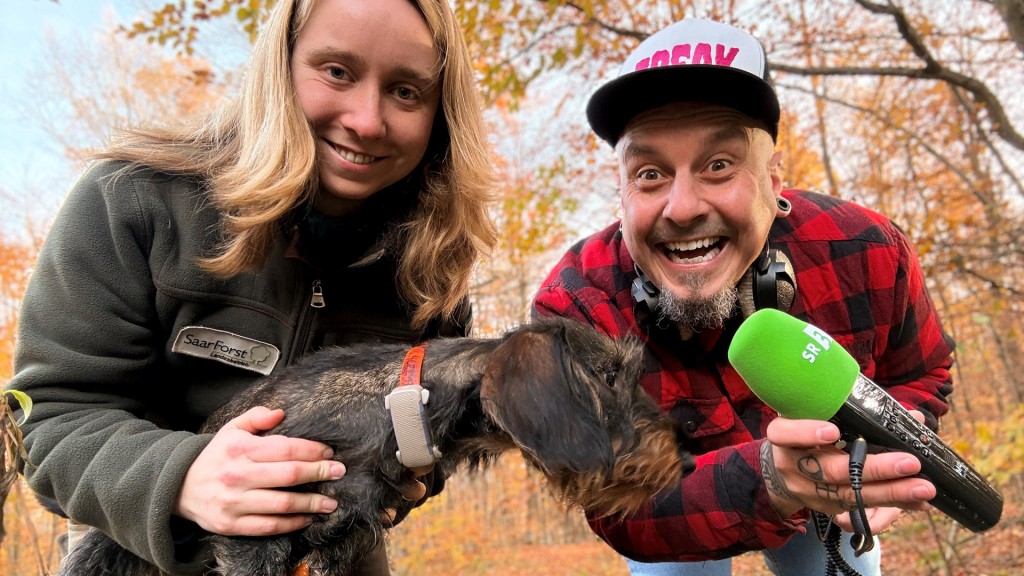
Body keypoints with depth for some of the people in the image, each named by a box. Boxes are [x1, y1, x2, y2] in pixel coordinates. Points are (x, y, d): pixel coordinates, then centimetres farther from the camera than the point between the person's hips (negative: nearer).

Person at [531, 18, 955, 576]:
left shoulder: (869, 254, -28)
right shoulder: (572, 310, -36)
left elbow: (921, 375, -7)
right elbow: (619, 513, -34)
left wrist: (881, 448, -29)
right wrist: (762, 481, -53)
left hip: (825, 499, 3)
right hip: (671, 519, -2)